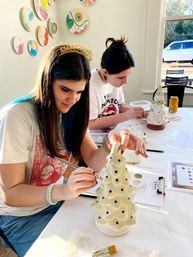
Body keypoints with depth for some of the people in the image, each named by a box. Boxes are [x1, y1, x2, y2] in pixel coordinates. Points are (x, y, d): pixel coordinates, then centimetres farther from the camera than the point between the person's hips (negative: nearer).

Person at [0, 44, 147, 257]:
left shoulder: (71, 111, -3)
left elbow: (93, 162, -10)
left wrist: (110, 142, -32)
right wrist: (62, 191, -40)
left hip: (58, 199, 6)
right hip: (22, 216, -5)